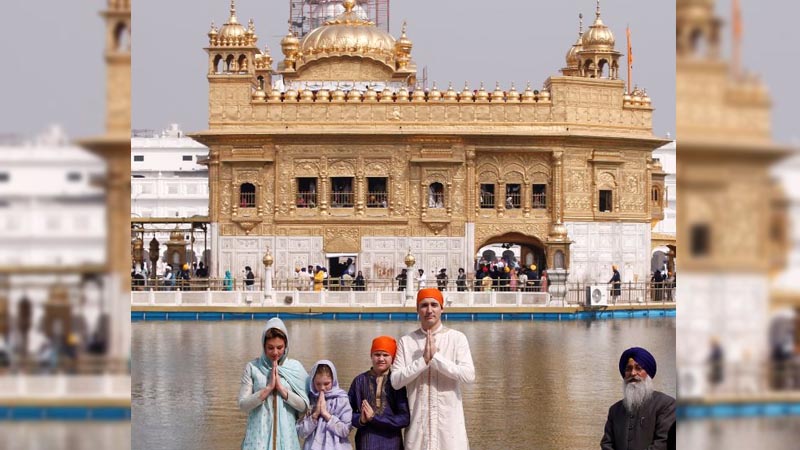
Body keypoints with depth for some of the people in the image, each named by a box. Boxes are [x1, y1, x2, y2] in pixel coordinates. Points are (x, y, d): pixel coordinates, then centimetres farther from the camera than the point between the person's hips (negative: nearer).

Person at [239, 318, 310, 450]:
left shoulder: (295, 367, 4)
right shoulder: (252, 368, 2)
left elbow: (304, 406, 1)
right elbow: (243, 404, -3)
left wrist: (281, 388, -10)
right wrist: (268, 388, -12)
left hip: (285, 435, 1)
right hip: (259, 435, -1)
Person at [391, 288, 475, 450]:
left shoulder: (457, 338, 2)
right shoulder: (406, 342, 6)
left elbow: (469, 375, -10)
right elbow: (395, 381, -3)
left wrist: (436, 357, -14)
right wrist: (423, 360, -13)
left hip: (450, 422, -1)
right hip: (418, 422, 1)